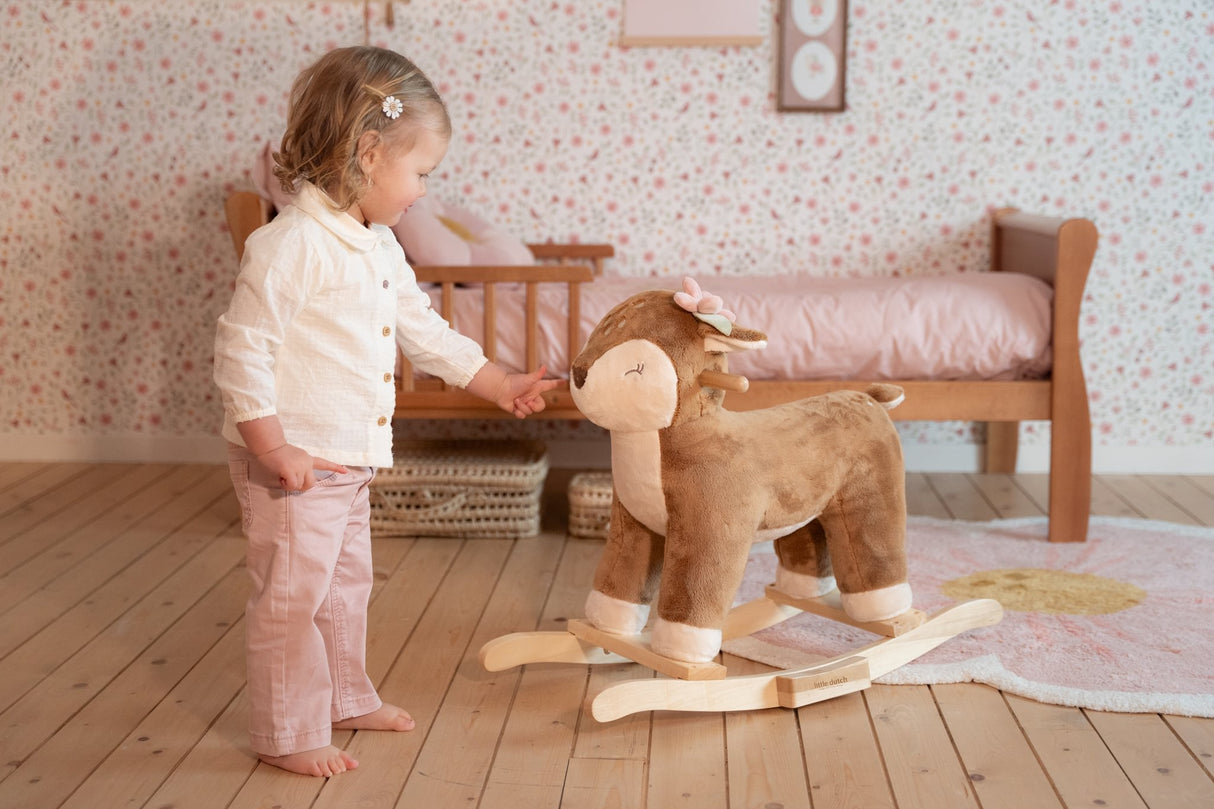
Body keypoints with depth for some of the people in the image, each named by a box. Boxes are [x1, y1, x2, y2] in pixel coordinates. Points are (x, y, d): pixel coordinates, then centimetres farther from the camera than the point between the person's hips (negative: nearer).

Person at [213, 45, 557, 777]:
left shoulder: (381, 248, 9)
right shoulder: (292, 245, -21)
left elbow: (427, 332, 19)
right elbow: (241, 351, -22)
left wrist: (501, 385, 19)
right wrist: (273, 449, -25)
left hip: (351, 461, 10)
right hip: (294, 463, -10)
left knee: (347, 586, 22)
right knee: (292, 598, 1)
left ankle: (346, 698, 40)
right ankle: (288, 733, 14)